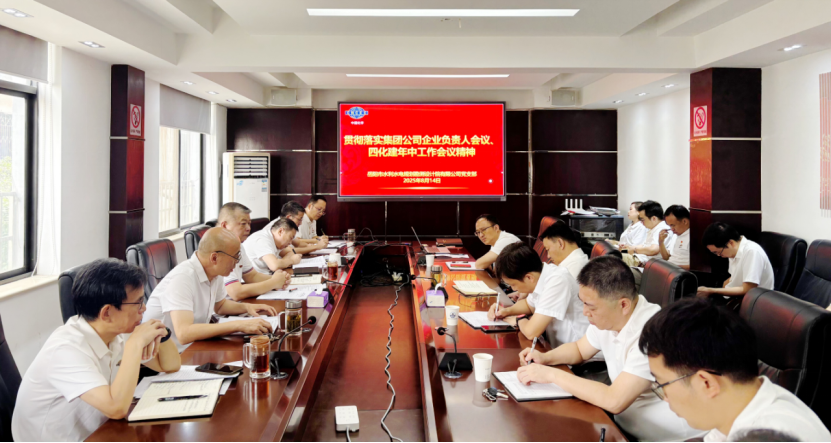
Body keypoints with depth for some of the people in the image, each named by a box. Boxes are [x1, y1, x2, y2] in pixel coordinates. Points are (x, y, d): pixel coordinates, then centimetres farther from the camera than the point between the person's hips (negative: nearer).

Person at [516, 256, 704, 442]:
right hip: (623, 421, 7)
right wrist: (545, 357, -4)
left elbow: (614, 401, -31)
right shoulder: (605, 317, -4)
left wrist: (552, 374, -24)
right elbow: (579, 349, 16)